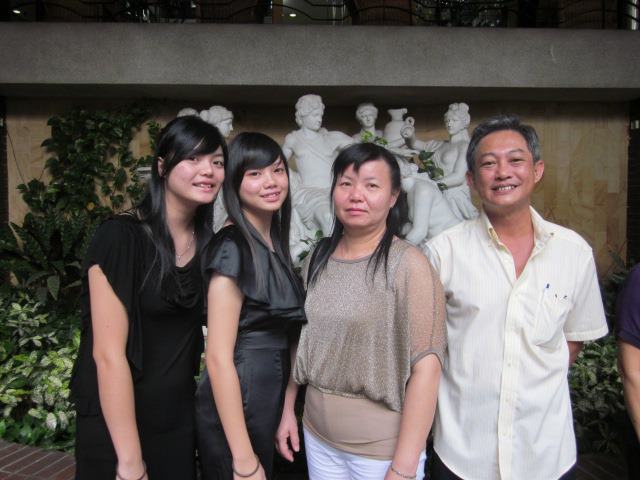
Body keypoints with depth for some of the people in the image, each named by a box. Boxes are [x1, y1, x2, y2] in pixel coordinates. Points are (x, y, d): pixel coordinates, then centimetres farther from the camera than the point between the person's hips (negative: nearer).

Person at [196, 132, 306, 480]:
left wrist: (287, 410, 14)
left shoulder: (274, 242, 5)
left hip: (269, 402, 8)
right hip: (234, 413, -8)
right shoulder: (233, 247, -20)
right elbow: (218, 357, -22)